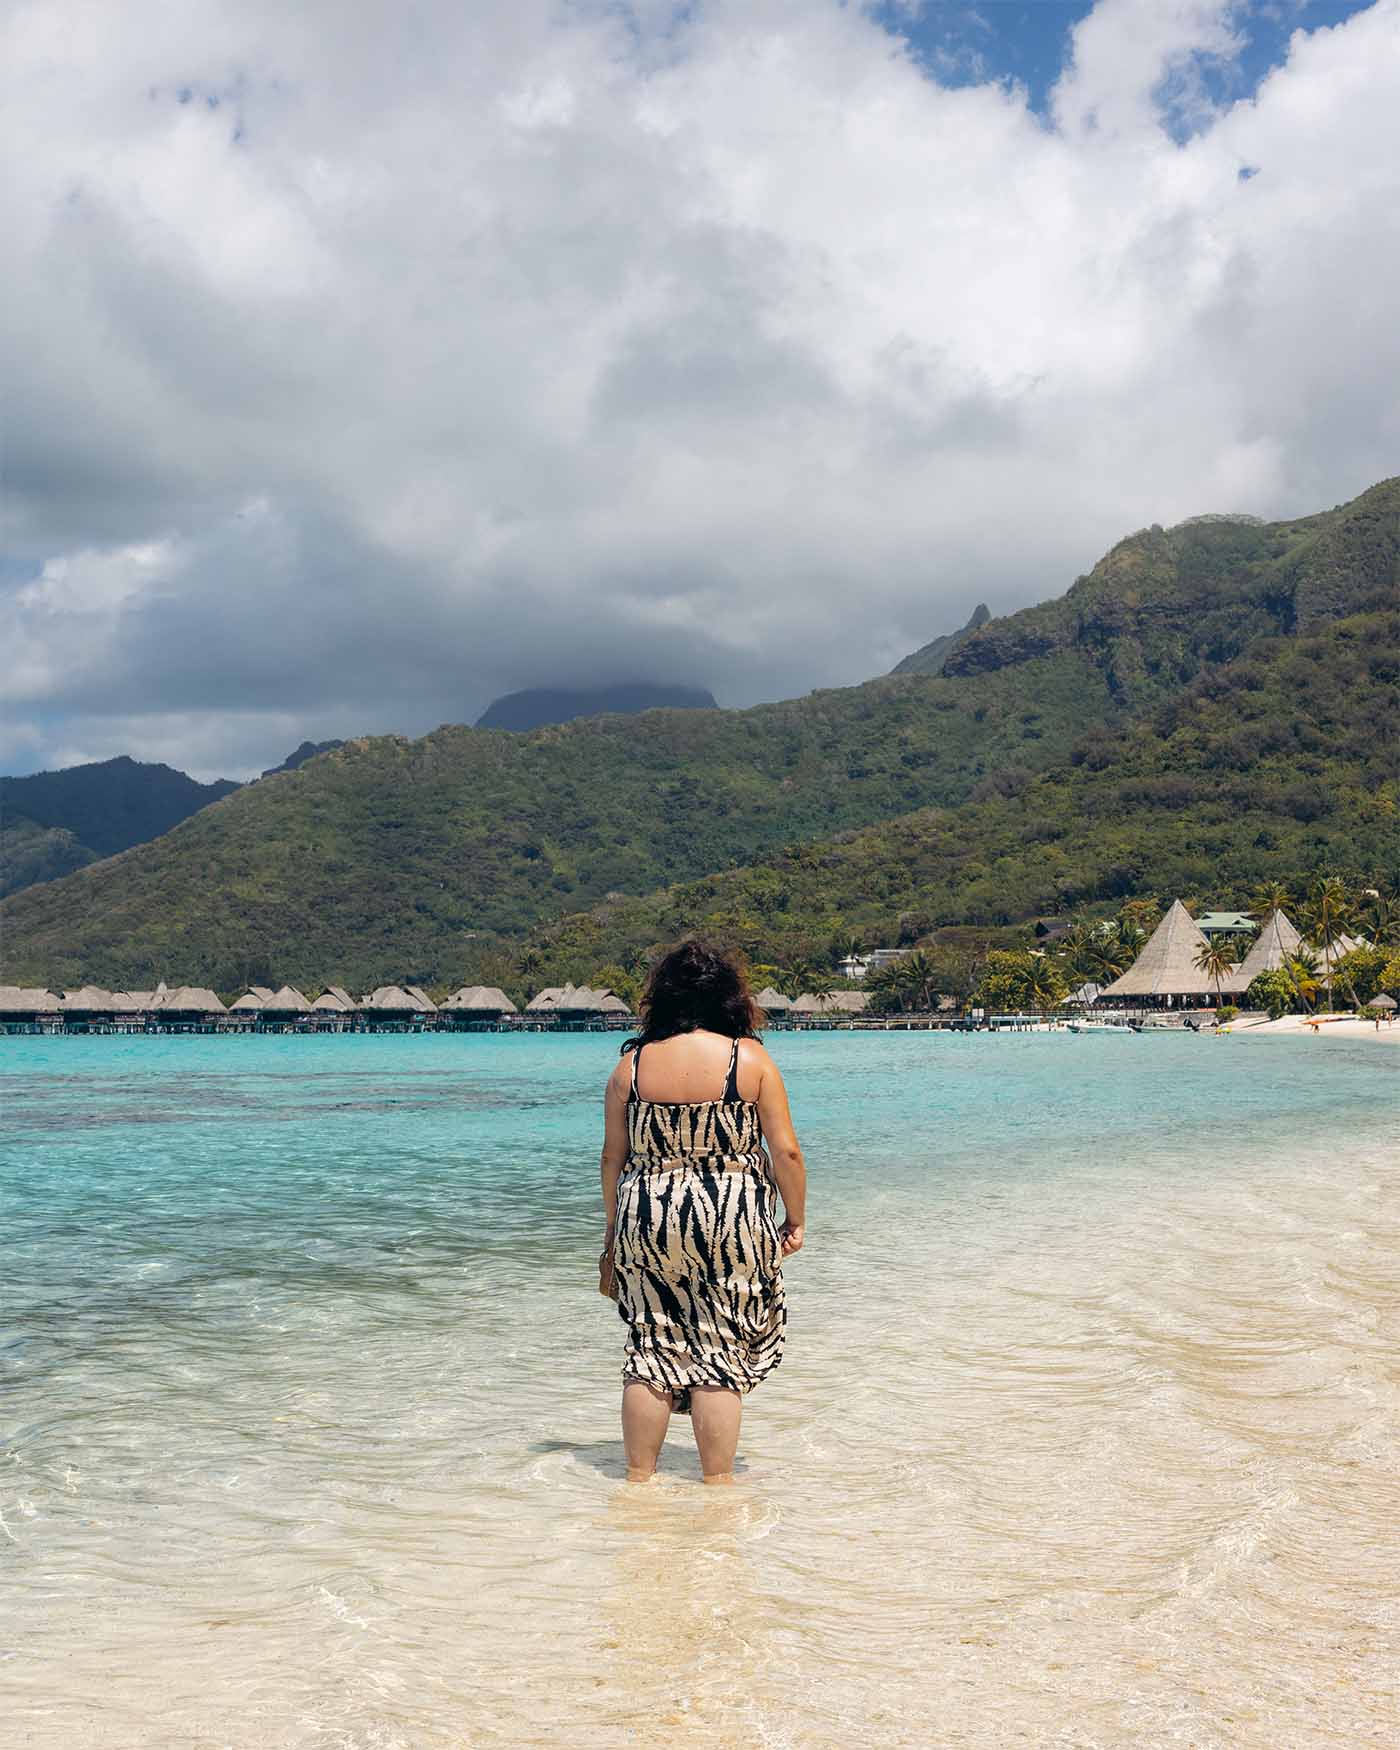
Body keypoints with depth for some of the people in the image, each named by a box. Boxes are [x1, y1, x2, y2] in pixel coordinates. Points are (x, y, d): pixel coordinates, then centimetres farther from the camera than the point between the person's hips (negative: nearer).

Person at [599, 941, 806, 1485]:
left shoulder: (631, 1064, 2)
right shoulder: (750, 1059, -4)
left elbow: (613, 1157, 7)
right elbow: (786, 1151, -4)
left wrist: (614, 1230, 17)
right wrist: (795, 1219, 8)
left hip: (646, 1218, 2)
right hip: (730, 1218, -2)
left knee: (651, 1349, 12)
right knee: (719, 1355, 6)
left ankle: (639, 1476, 18)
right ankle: (717, 1481, 10)